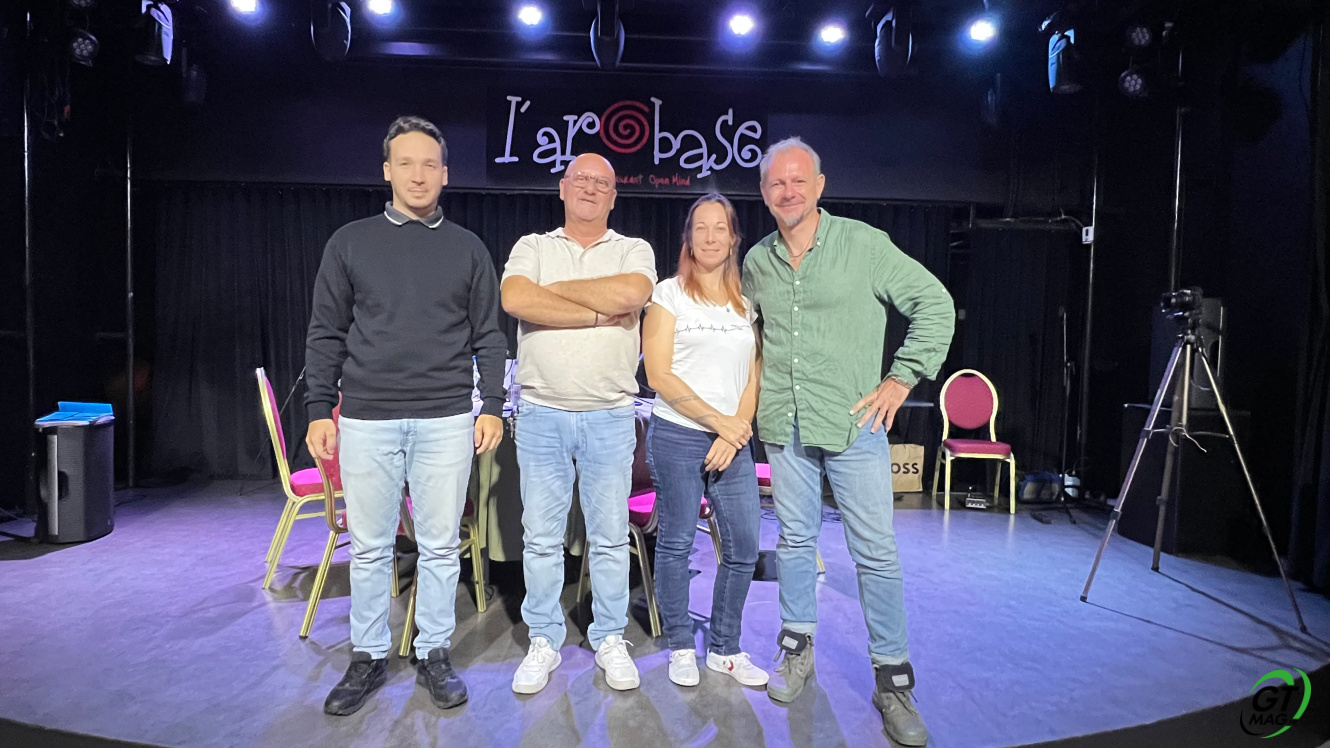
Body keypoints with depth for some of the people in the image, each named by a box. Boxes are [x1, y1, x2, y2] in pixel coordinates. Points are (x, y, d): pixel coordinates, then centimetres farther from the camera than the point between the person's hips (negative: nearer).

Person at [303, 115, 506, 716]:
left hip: (447, 420, 0)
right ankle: (368, 657, 24)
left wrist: (493, 407, 0)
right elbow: (326, 334, 7)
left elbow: (488, 336, 8)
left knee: (440, 545, 7)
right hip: (367, 419, 0)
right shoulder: (350, 243, 7)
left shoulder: (468, 249, 8)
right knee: (369, 547, 8)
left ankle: (434, 655, 22)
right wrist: (319, 410, 1)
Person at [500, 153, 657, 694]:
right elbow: (515, 300, -13)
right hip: (541, 414, 1)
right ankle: (544, 641, 23)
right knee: (541, 537, 8)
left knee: (610, 536, 8)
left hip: (610, 417, 0)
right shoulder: (532, 247, 8)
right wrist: (600, 314, -13)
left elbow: (631, 293, -17)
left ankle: (610, 639, 24)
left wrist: (555, 288, -8)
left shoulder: (634, 250, 7)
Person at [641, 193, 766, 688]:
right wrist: (718, 421, -11)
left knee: (744, 548, 4)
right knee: (676, 544, 5)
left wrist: (735, 433, -5)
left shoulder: (747, 303, 12)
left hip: (733, 443, 4)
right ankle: (680, 648, 22)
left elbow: (754, 379, 9)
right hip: (677, 438, -4)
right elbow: (658, 375, -8)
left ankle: (724, 649, 22)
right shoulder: (669, 294, 0)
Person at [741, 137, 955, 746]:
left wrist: (901, 379, -7)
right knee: (794, 541, 13)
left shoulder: (864, 244, -5)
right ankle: (797, 649, 31)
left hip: (854, 423, -3)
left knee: (876, 553, 0)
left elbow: (936, 306, -3)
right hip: (783, 427, 4)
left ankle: (892, 680, 13)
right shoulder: (756, 262, 8)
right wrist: (752, 396, 14)